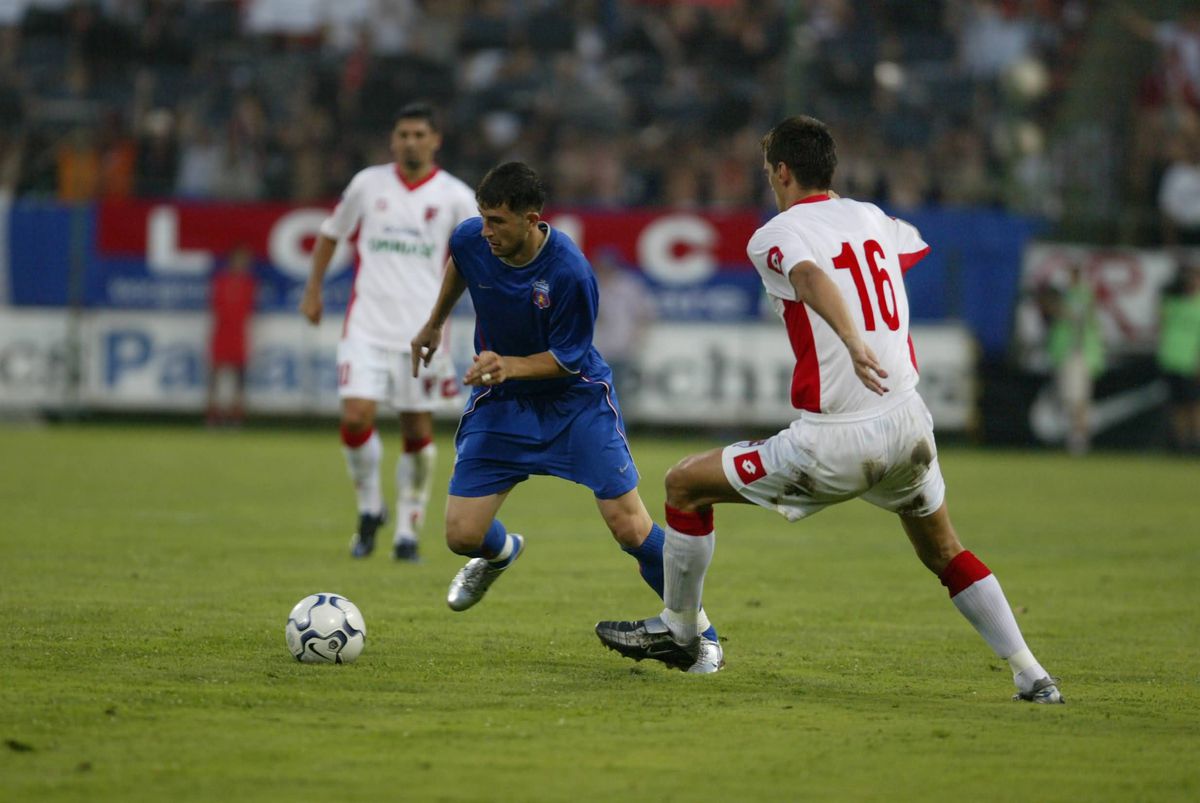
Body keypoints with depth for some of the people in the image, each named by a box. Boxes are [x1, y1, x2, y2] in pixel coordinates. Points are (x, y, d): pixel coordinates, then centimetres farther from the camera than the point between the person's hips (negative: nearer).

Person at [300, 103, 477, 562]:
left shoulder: (455, 197, 0)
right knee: (356, 417, -14)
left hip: (423, 331, 0)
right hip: (367, 327, 1)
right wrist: (313, 290, 14)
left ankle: (408, 532, 16)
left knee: (418, 431, 3)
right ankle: (369, 509, 10)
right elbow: (331, 232, 18)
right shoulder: (369, 184, 5)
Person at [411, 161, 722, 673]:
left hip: (575, 398, -4)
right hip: (500, 401, 4)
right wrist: (435, 324, 23)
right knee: (462, 536, -4)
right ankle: (501, 553, 37)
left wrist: (509, 366, -35)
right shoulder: (471, 240, -15)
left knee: (631, 528, -12)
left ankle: (699, 632, 9)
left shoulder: (569, 273, -29)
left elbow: (567, 359, -19)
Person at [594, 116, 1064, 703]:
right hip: (908, 422, 6)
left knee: (686, 484, 12)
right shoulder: (871, 218, 13)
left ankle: (677, 630, 23)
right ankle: (1031, 674, 15)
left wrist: (853, 342, -46)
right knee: (944, 554, 24)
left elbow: (812, 277, -29)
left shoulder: (774, 237, -6)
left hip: (836, 439, -6)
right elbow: (916, 244, 37)